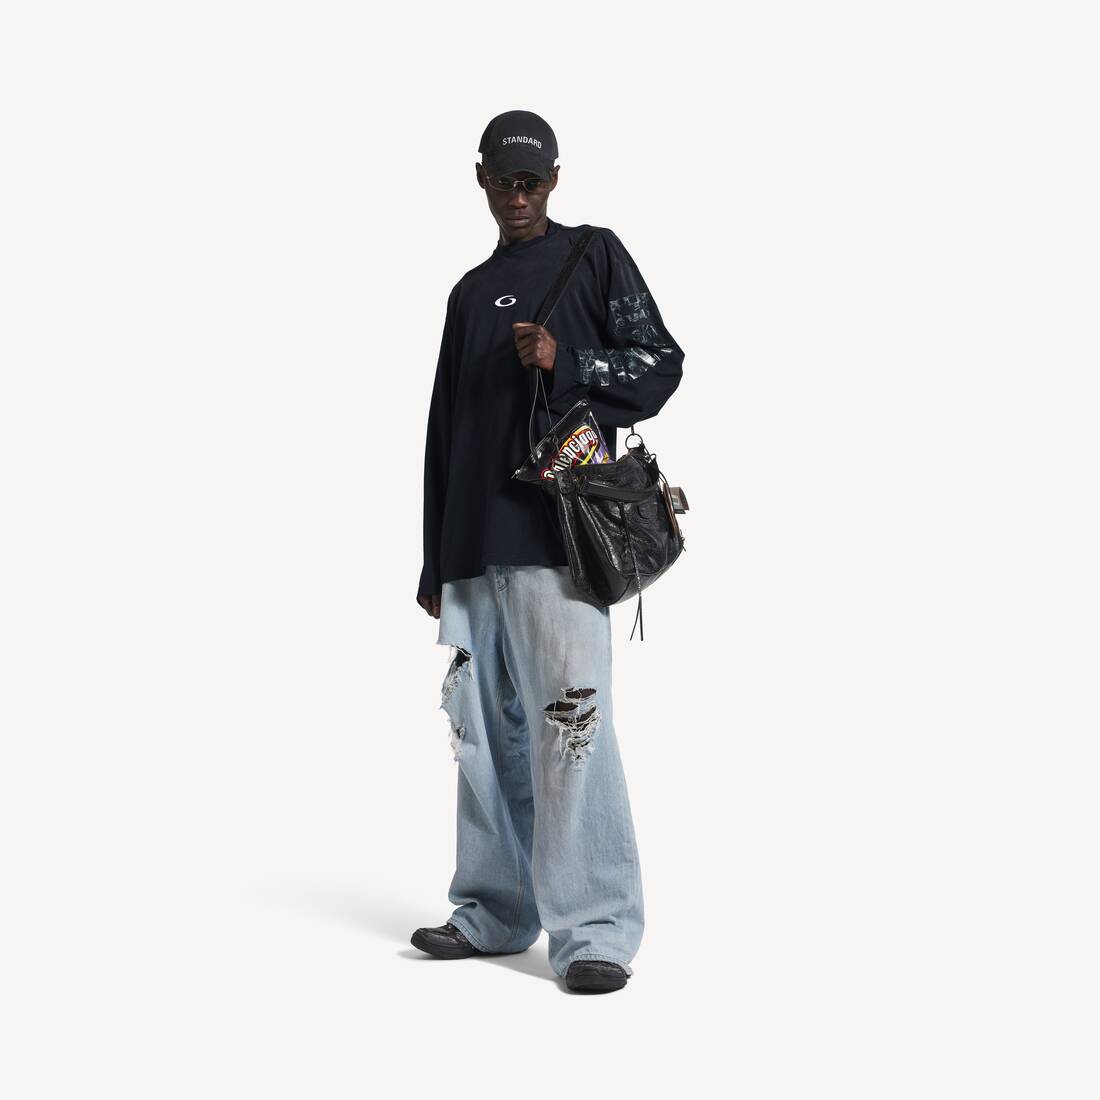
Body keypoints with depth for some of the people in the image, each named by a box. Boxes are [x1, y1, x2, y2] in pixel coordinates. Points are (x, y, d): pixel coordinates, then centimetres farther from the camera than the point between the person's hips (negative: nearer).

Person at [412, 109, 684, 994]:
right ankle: (495, 913, 17)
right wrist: (435, 560, 20)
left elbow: (661, 360, 2)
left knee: (568, 718, -15)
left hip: (558, 530, -6)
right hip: (473, 544, 6)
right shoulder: (471, 292, 24)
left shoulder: (594, 255, 9)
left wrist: (566, 365, -15)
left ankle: (596, 929, -13)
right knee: (483, 726, 7)